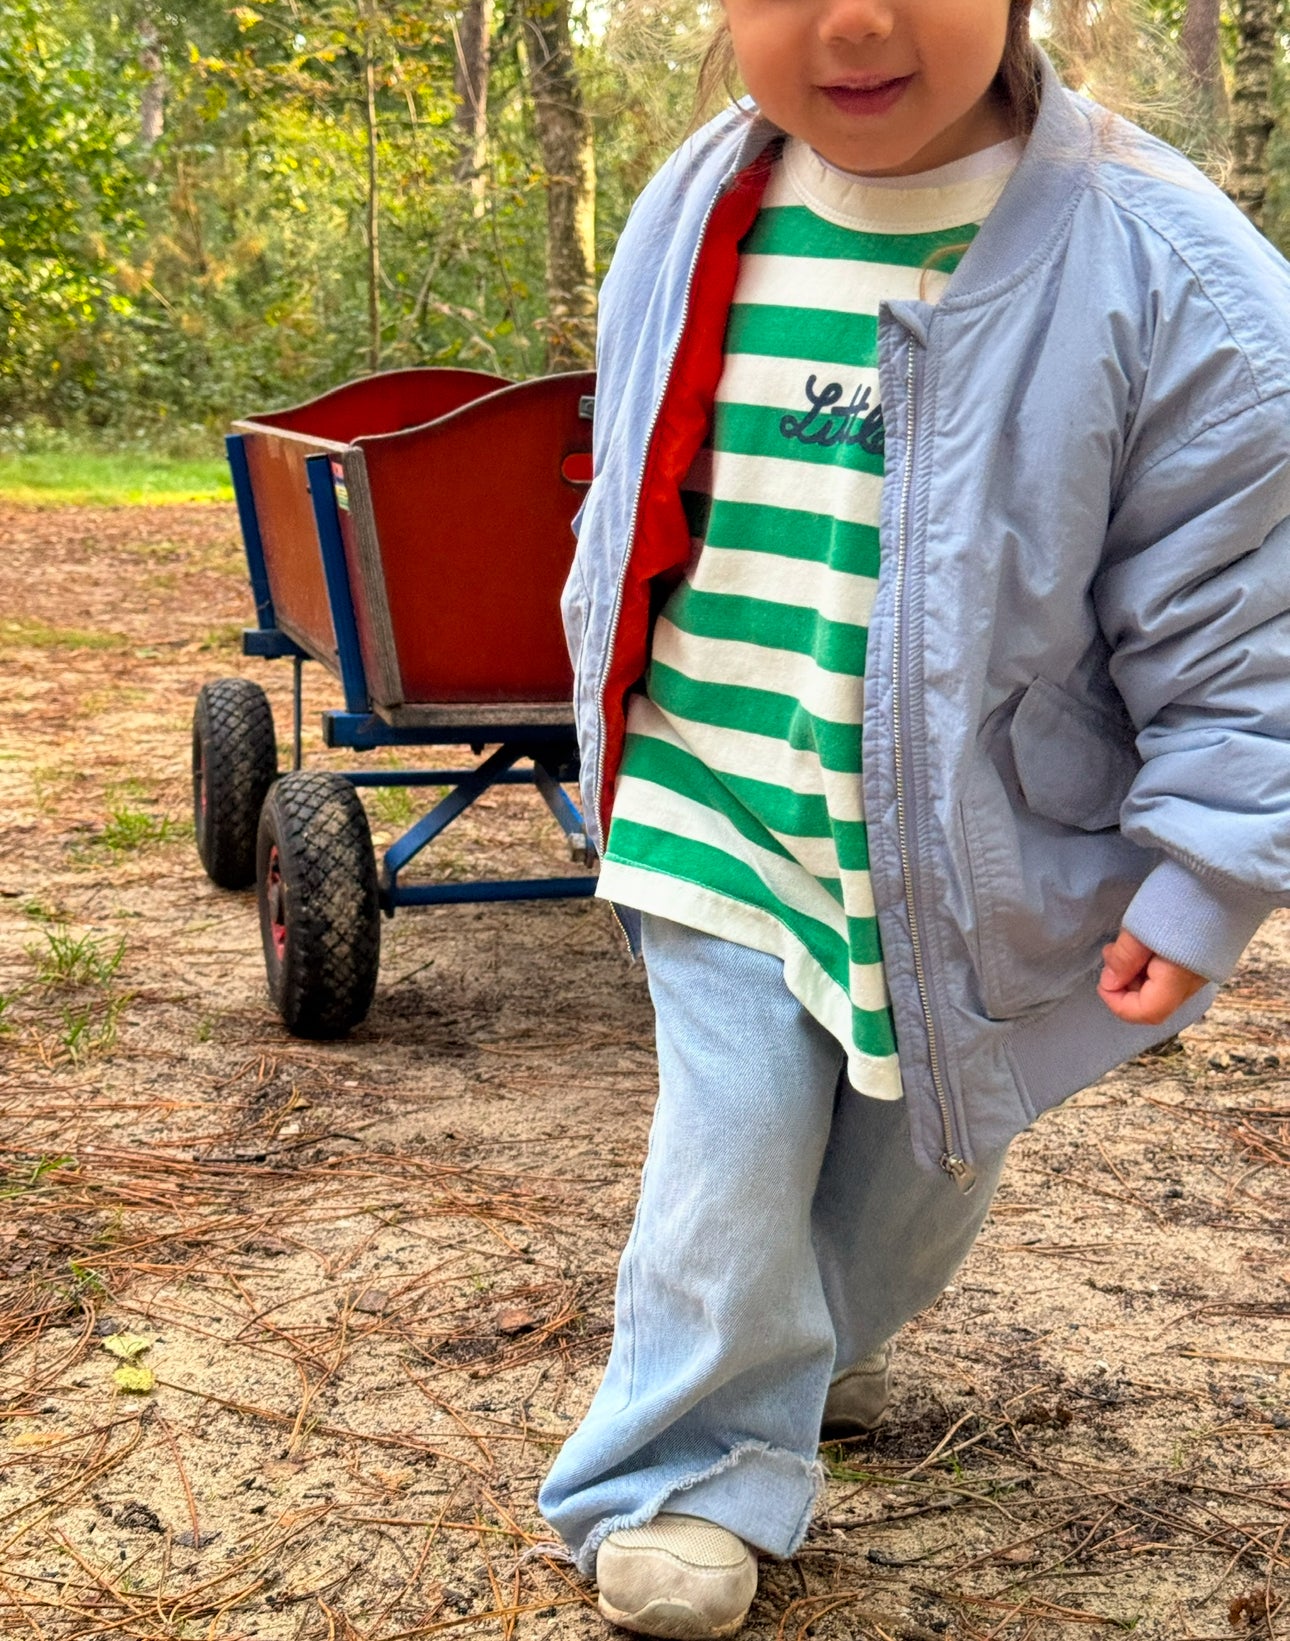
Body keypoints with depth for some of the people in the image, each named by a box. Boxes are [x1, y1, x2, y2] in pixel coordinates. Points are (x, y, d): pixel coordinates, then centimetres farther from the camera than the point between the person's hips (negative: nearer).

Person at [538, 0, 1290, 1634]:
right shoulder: (692, 220, -4)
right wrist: (614, 751, 17)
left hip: (974, 866, -1)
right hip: (719, 826, 2)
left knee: (921, 1159, 17)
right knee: (730, 1157, -2)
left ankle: (821, 1348, 47)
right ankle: (693, 1471, 18)